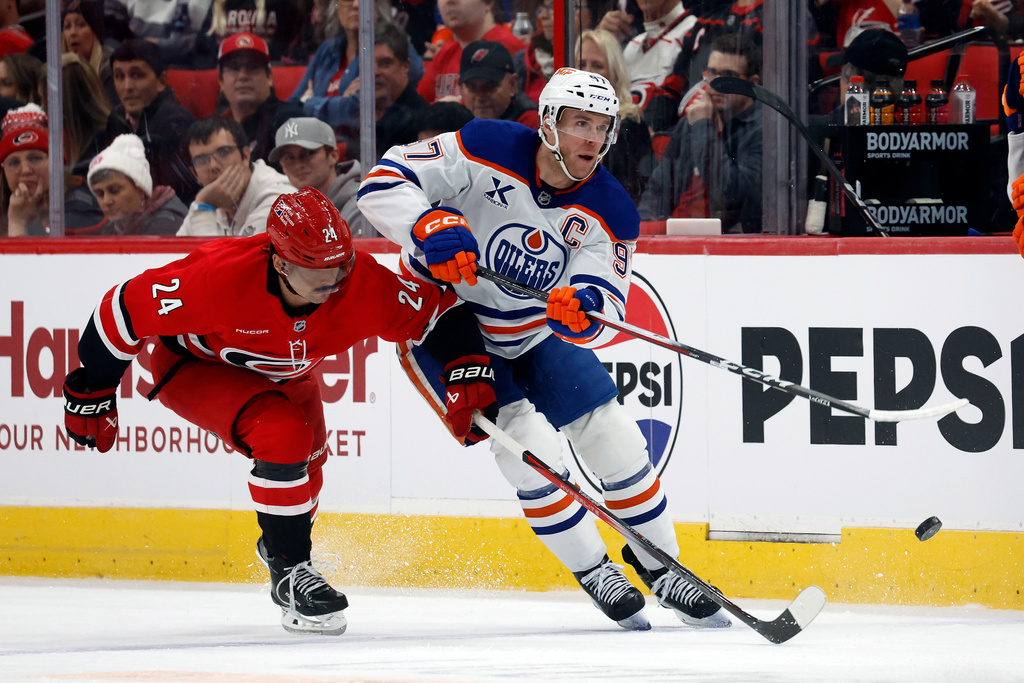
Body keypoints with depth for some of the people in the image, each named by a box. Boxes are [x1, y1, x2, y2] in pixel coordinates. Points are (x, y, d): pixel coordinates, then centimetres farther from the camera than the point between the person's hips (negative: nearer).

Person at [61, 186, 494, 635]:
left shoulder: (362, 284, -32)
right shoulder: (222, 278, -42)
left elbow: (437, 312, -17)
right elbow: (126, 308, -31)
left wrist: (469, 375, -33)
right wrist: (92, 393, -19)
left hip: (283, 374, 6)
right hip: (195, 367, -6)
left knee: (306, 465, 21)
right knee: (282, 434, -28)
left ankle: (280, 544, 54)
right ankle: (289, 574, -14)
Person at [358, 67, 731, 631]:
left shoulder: (609, 213, -15)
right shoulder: (485, 151, -25)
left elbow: (606, 310, -22)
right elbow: (383, 183, -27)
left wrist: (584, 309, -47)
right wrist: (431, 228, -44)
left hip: (536, 331, 5)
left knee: (614, 437, 0)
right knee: (528, 448, -19)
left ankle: (658, 564, 19)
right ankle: (593, 571, -1)